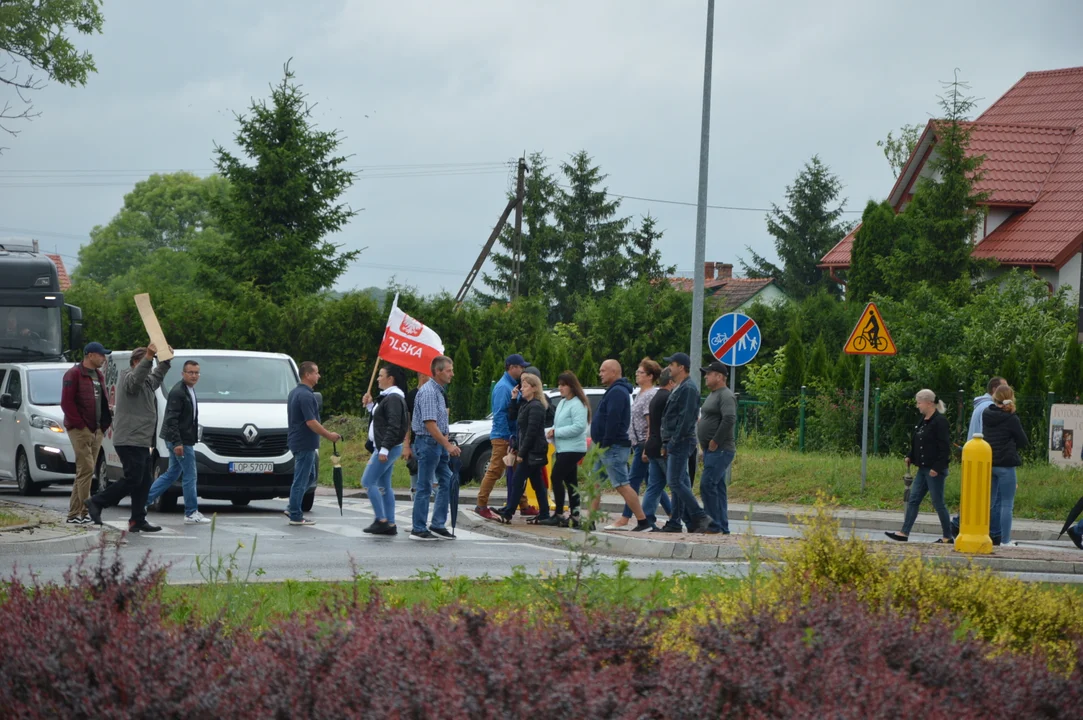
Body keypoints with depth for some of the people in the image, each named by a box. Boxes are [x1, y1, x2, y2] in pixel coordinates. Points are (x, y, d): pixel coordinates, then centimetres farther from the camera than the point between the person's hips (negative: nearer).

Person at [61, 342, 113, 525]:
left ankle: (74, 513, 12)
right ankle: (84, 512, -15)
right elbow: (66, 402, -14)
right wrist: (79, 424, -17)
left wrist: (104, 424, 8)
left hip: (96, 430, 9)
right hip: (81, 430, -9)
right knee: (86, 469, -14)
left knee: (85, 471, 9)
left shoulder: (99, 376, 19)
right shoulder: (74, 374, -8)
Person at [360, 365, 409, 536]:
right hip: (384, 447, 11)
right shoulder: (387, 397, 17)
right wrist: (370, 405, 12)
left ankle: (381, 520, -10)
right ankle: (390, 524, 10)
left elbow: (393, 426, -23)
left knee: (368, 481, -10)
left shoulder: (393, 398, -16)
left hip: (388, 447, -11)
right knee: (384, 486, 10)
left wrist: (384, 449, -26)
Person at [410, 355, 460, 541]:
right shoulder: (429, 392, -17)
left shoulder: (439, 392, 15)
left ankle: (438, 525, 13)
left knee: (447, 482, 9)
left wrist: (447, 443, 16)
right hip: (428, 442, -10)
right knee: (425, 487, -4)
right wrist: (448, 445, -21)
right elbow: (429, 424, -22)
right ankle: (418, 529, 2)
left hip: (438, 443, 10)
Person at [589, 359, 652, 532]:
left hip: (613, 447, -11)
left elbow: (613, 421, -24)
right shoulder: (614, 391, 20)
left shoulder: (617, 392, -15)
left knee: (622, 485, -11)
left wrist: (605, 444, -23)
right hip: (605, 448, 11)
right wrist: (599, 445, 19)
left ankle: (643, 522, -12)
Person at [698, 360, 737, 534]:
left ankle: (714, 524, -16)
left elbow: (729, 419, -26)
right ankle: (722, 527, 12)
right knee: (718, 487, 10)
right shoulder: (713, 395, 20)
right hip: (711, 450, 10)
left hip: (720, 450, -10)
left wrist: (715, 442, -21)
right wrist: (704, 444, 17)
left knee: (707, 484, -16)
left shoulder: (726, 396, -12)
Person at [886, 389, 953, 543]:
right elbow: (916, 443, 22)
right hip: (923, 469, 9)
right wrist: (910, 456, 7)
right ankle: (904, 533, 8)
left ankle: (947, 537, 7)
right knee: (913, 500, 7)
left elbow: (944, 448, -18)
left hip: (935, 471, -9)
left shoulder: (940, 422, -15)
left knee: (938, 503, -2)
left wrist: (937, 468, -21)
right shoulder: (923, 421, 13)